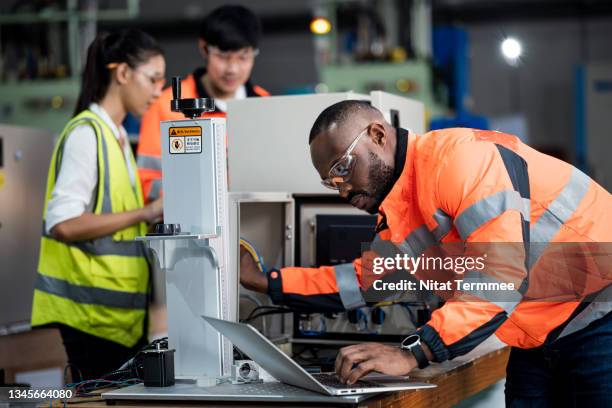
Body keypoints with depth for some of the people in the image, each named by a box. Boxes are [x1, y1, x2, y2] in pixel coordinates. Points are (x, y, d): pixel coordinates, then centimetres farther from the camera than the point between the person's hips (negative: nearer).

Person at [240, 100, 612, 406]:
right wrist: (265, 281, 17)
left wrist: (414, 353, -31)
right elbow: (364, 280, 23)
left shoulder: (461, 156, -20)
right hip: (538, 346, 8)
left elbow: (502, 270, -29)